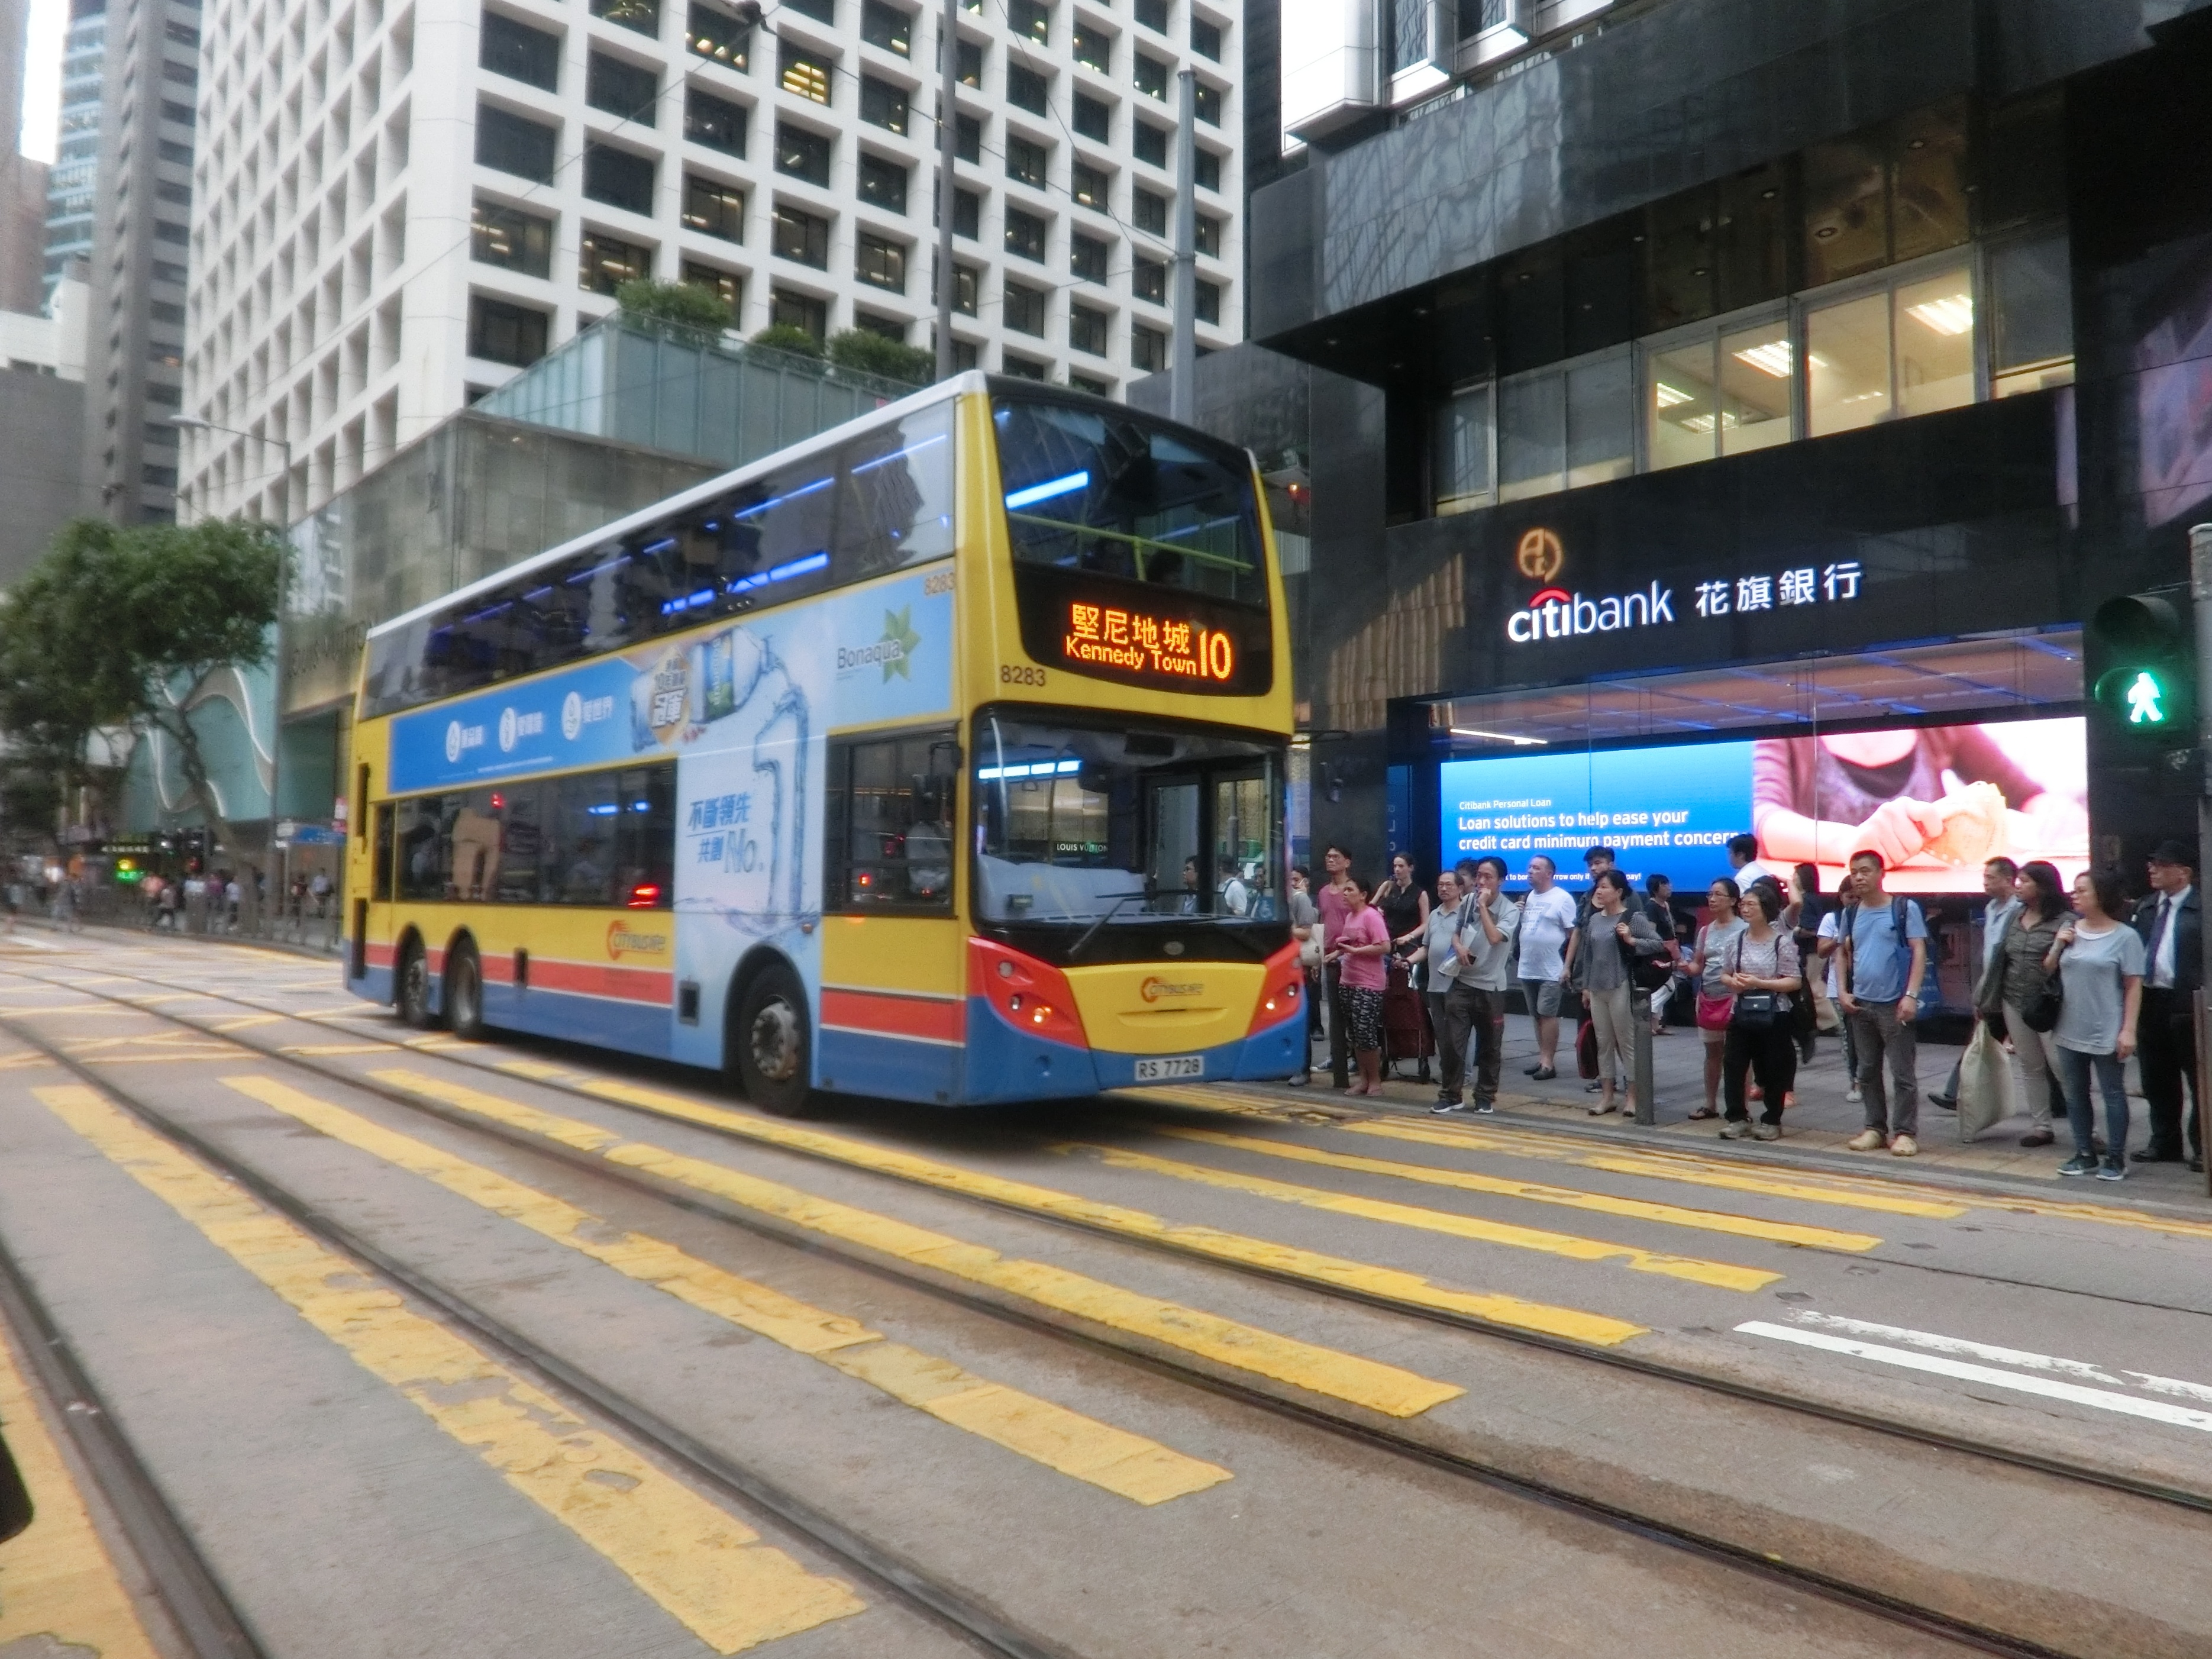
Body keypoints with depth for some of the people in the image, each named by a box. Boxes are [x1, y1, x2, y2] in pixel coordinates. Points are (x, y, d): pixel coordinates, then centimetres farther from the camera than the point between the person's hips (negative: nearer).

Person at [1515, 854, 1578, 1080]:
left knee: (1548, 1015, -6)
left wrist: (1567, 966, -16)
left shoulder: (1562, 898, -9)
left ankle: (1548, 1063, -3)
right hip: (1528, 969, 7)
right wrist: (1518, 914, 1)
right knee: (1537, 1016, 11)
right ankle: (1543, 1058, 18)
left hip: (1551, 970, -7)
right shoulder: (1529, 897, 13)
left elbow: (1574, 934, -11)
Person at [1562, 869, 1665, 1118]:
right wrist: (1586, 986, 15)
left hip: (1621, 988, -6)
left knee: (1626, 1043, 0)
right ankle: (1607, 1095, 16)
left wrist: (1631, 940, -21)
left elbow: (1659, 944, -10)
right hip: (1597, 990, 6)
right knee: (1603, 1043, 10)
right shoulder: (1595, 919, 12)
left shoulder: (1634, 918, -6)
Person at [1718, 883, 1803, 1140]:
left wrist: (1759, 983, -20)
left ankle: (1772, 1121, 18)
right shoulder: (1736, 940, 6)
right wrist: (1733, 982, -9)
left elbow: (1795, 982, -11)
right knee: (1733, 1063, 2)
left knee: (1774, 1068, 5)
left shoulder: (1782, 941, -9)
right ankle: (1737, 1117, 13)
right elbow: (1724, 975, 15)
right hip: (1742, 1014, 4)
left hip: (1774, 1016, -4)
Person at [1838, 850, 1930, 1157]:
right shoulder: (1851, 913, 9)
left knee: (1903, 1073, 0)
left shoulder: (1905, 908, -5)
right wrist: (1844, 992, 5)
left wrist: (1911, 995, -16)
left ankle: (1905, 1132, 7)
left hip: (1894, 1004, -5)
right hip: (1860, 1004, 5)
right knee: (1868, 1071, 11)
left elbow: (1919, 952, -8)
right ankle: (1875, 1128, 19)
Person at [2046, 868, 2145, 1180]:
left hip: (2106, 1033, -5)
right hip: (2069, 1030, 6)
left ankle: (2115, 1159, 12)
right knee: (2075, 1094, 11)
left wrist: (2128, 1030, -14)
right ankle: (2085, 1155, 21)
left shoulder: (2125, 936, -8)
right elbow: (2048, 971, 16)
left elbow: (2134, 986, -8)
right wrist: (2058, 946, -3)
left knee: (2113, 1094, 4)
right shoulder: (2068, 928, 7)